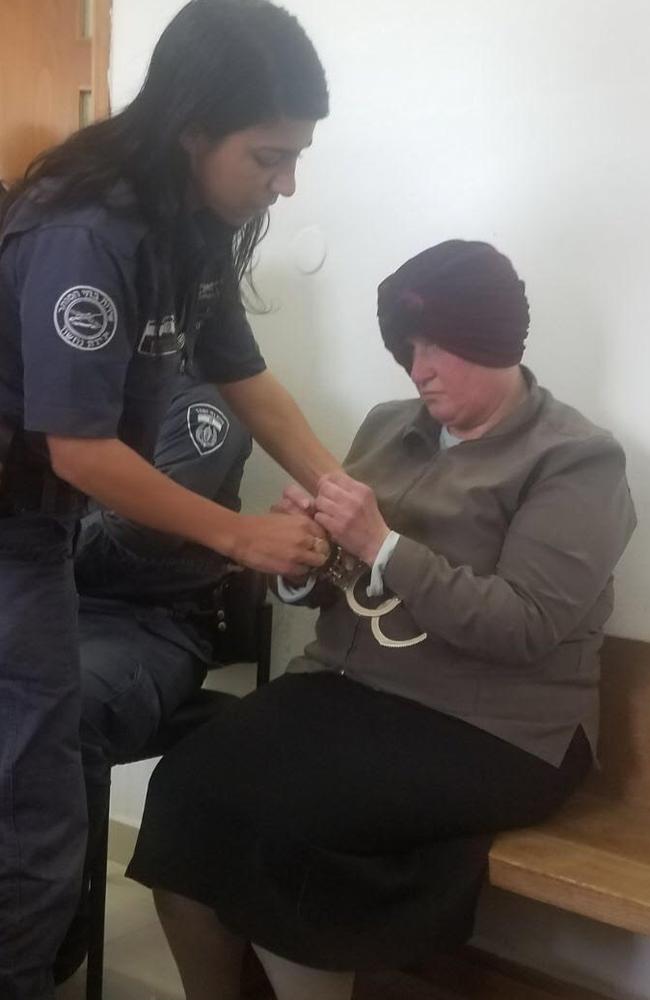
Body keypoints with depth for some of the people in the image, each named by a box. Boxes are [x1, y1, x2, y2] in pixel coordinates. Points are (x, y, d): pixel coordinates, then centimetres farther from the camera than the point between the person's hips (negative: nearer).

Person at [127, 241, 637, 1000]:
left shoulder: (577, 459, -4)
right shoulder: (389, 427, 13)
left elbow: (526, 626, -16)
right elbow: (333, 585, 16)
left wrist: (382, 546, -21)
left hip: (492, 731, -5)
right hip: (349, 688, 6)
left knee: (284, 815, -28)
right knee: (185, 782, -19)